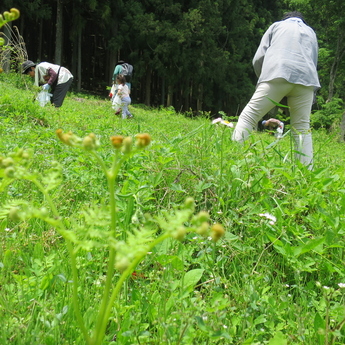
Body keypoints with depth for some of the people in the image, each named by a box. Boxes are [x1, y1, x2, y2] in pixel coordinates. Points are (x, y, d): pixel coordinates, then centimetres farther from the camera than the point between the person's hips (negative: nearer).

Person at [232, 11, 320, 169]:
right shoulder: (310, 32, 35)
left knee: (248, 116, -5)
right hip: (306, 79, 3)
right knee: (302, 128, 8)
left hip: (278, 74, -3)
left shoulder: (277, 25, 26)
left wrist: (263, 78, 28)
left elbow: (258, 58, 14)